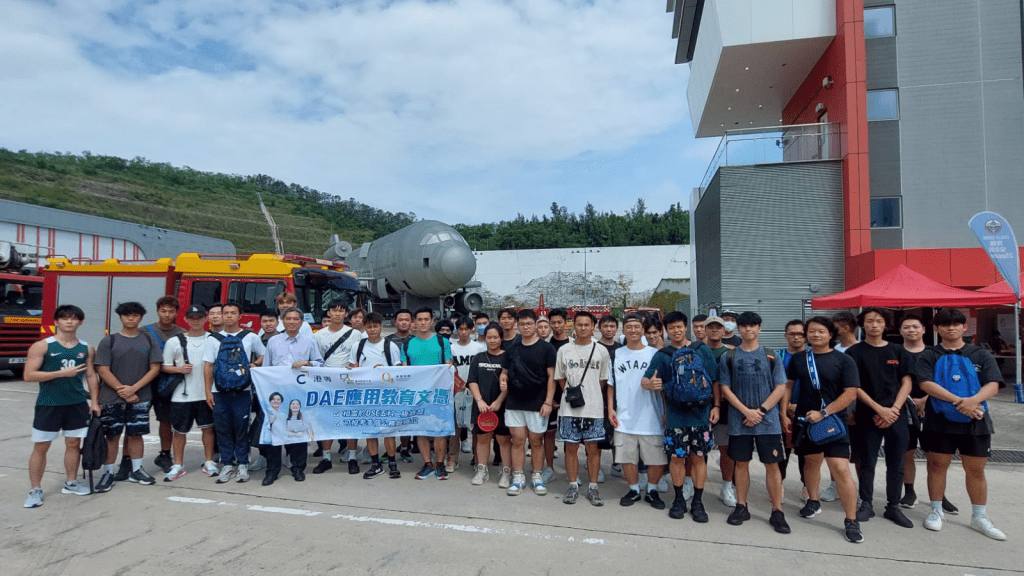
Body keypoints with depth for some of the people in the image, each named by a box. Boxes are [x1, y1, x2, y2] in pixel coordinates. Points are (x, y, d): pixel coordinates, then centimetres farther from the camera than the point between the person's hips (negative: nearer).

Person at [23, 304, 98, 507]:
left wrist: (94, 402, 5)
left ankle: (71, 483, 25)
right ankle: (35, 490, 13)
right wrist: (62, 373, -20)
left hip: (77, 404, 3)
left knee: (74, 443, 11)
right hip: (48, 405, -3)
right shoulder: (42, 346, -6)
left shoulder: (87, 348, 5)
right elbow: (29, 375, -11)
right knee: (41, 446, 2)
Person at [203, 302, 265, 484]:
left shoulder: (250, 337, 5)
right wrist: (208, 391, 1)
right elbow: (208, 366, 7)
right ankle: (227, 465, 16)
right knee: (222, 429, 5)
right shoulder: (214, 339, 8)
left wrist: (254, 365, -7)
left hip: (242, 391, -1)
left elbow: (263, 356, 15)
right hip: (219, 392, 1)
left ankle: (242, 465, 13)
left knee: (241, 429, 1)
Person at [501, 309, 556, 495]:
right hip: (513, 403, 3)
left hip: (537, 404, -3)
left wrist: (548, 402, -11)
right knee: (517, 440, 6)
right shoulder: (511, 348, 7)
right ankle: (518, 478, 16)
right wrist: (503, 379, -7)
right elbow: (505, 371, 16)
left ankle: (538, 478, 20)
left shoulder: (546, 348, -3)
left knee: (536, 441, 7)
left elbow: (551, 376, -4)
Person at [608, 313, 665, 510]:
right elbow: (611, 385, 12)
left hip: (651, 418, -2)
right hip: (624, 418, 2)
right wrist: (610, 408, 3)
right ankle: (634, 490, 30)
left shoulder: (655, 354, 1)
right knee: (627, 457, 9)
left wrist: (667, 411, 0)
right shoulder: (615, 355, 7)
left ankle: (652, 490, 26)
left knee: (658, 460, 3)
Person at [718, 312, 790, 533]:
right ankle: (741, 507, 21)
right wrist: (746, 411, -10)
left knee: (772, 465, 2)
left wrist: (761, 410, -11)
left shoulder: (771, 356, 3)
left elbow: (780, 388, -1)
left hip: (768, 421, -1)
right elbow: (725, 389, 1)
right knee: (741, 463, 9)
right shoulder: (728, 357, 3)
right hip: (739, 421, 1)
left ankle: (777, 512, 13)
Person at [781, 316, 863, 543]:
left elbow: (850, 393, -11)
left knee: (841, 469, -10)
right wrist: (784, 414, 4)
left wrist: (823, 413, -17)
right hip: (805, 420, 4)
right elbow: (788, 386, 11)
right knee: (811, 462, 18)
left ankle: (852, 521, 1)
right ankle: (813, 501, 39)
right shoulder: (798, 359, 5)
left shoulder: (844, 360, -5)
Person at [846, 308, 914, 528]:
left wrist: (894, 409, -8)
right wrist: (879, 409, -11)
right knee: (867, 462, 3)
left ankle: (893, 507, 20)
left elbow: (906, 383, 5)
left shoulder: (897, 351, 8)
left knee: (896, 464, 7)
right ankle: (866, 504, 16)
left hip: (896, 415, 2)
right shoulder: (855, 352, 0)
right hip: (868, 416, -2)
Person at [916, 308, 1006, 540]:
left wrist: (973, 400, -25)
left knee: (976, 469, 9)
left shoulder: (981, 355, 7)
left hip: (976, 421, 1)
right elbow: (926, 384, -11)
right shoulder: (929, 356, 3)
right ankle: (936, 511, 21)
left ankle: (979, 517, 25)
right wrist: (958, 401, -23)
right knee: (937, 465, 7)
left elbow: (993, 385, -5)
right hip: (939, 421, -1)